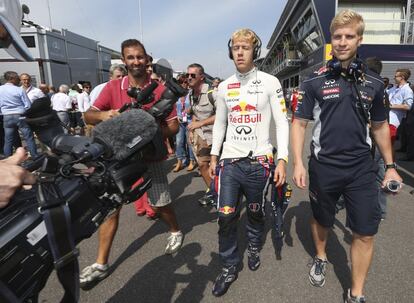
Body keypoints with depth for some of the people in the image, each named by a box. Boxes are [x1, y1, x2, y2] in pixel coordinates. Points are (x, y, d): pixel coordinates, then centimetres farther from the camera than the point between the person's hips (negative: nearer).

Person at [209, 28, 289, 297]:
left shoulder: (270, 82, -1)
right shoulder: (224, 87, 9)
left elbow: (282, 123, -4)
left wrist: (282, 160, -12)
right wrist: (214, 156, 12)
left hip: (259, 161, -2)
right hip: (230, 161, 3)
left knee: (256, 212, 13)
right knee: (226, 216, 1)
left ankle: (254, 247, 42)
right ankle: (230, 266, 20)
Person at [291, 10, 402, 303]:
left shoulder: (373, 83, 4)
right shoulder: (315, 81, -4)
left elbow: (380, 126, 13)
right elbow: (299, 123, -3)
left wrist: (390, 165, 12)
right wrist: (298, 163, -11)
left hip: (362, 168, 2)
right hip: (324, 166, -1)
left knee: (366, 233, 3)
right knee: (322, 221, 17)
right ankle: (321, 258, 47)